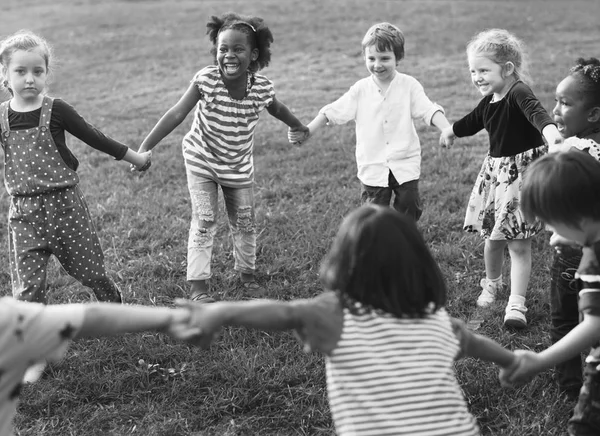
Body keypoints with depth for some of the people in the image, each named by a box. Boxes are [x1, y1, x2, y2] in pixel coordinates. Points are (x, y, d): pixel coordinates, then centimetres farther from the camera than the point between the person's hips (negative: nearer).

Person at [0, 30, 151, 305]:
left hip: (64, 203, -1)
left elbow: (93, 138, 0)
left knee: (90, 270, 12)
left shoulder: (56, 110, -8)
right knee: (27, 286, -2)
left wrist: (136, 158, 7)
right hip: (24, 211, 1)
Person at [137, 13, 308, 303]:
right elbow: (176, 115, -24)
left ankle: (247, 272, 34)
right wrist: (143, 149, -29)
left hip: (238, 167, 3)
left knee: (244, 222, 13)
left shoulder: (262, 88, -19)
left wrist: (299, 128, 23)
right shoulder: (205, 80, -27)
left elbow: (277, 109, 4)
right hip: (201, 161, -3)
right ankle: (198, 285, 6)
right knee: (204, 222, -4)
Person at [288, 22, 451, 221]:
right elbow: (333, 111, -1)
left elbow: (429, 110, -12)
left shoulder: (409, 85, -4)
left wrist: (447, 130, -30)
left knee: (408, 208, 4)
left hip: (405, 164, -1)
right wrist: (306, 131, -10)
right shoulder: (361, 89, 0)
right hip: (372, 167, 1)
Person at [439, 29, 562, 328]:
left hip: (523, 171, -7)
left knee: (519, 243, -6)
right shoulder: (488, 102, 6)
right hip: (495, 171, 7)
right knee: (492, 238, 14)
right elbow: (471, 122, 28)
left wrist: (549, 129, -64)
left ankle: (516, 303, -2)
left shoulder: (518, 93, -19)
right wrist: (451, 131, 49)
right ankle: (491, 284, 38)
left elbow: (535, 110, -42)